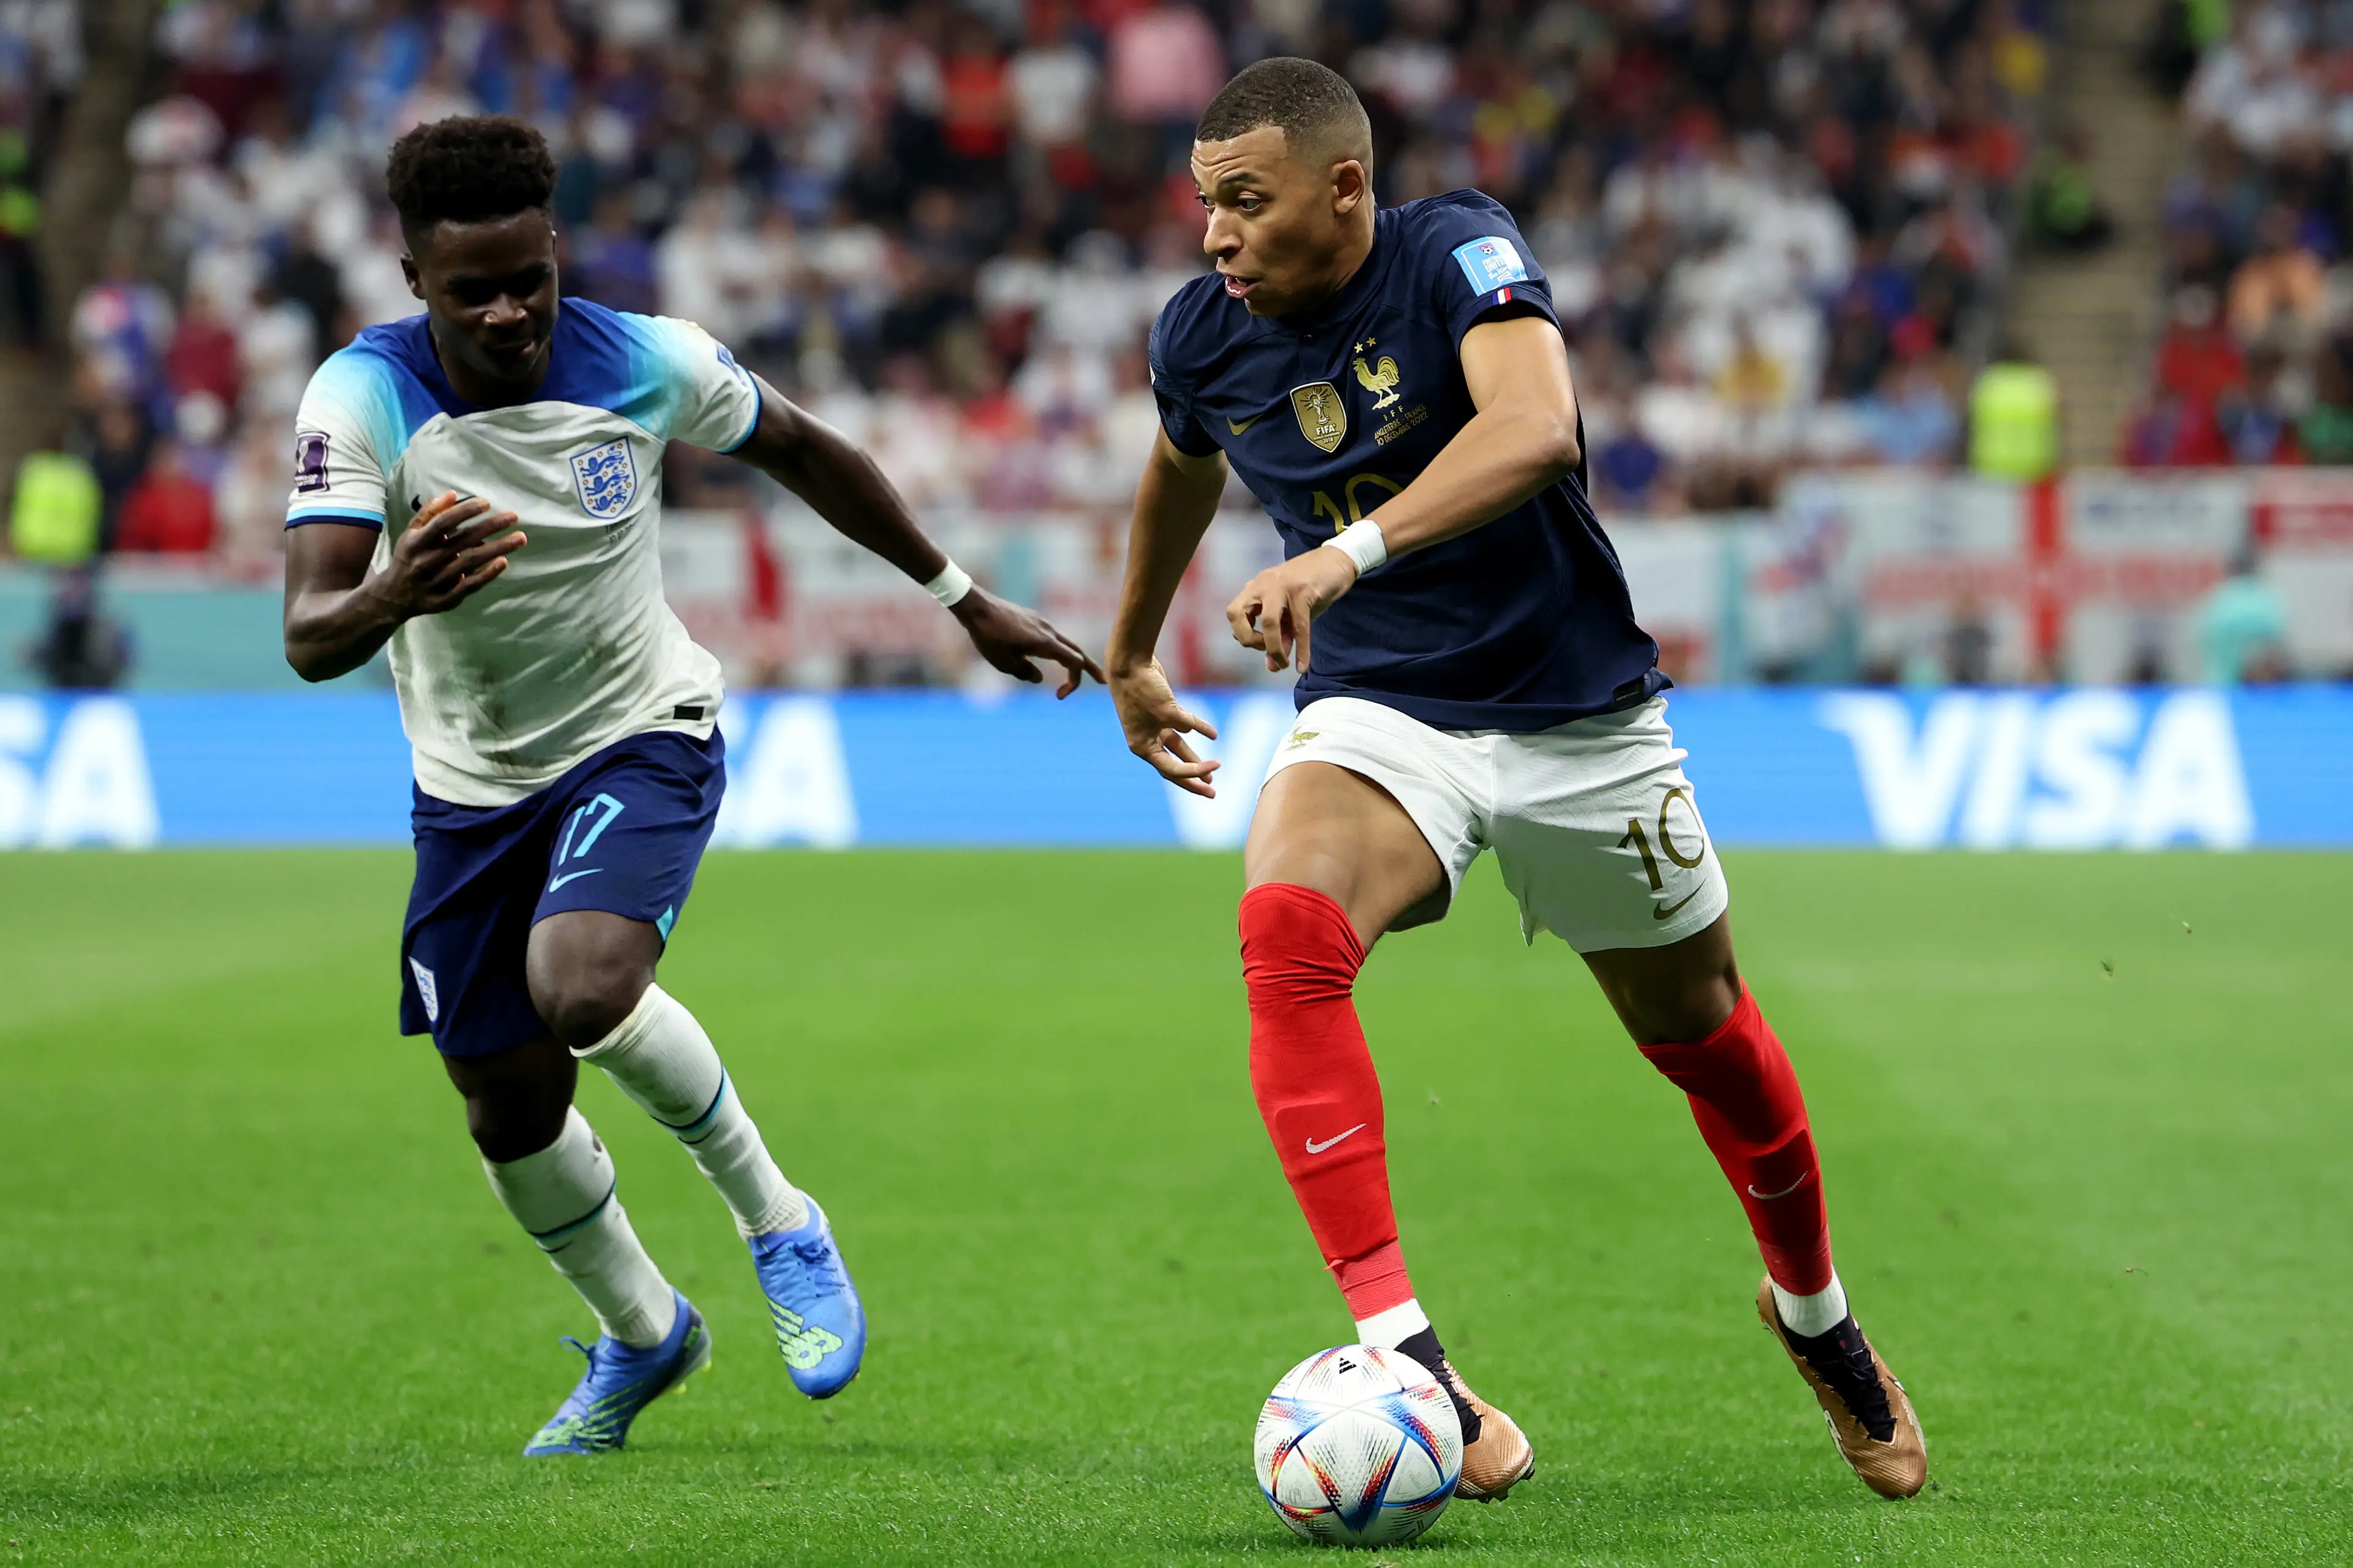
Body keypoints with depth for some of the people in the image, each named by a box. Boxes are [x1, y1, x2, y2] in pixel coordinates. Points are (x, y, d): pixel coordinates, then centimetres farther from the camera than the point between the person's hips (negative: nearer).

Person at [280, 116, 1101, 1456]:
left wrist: (969, 601, 11)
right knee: (508, 1110, 8)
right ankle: (641, 1335, 37)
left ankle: (779, 1224, -6)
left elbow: (808, 454, 4)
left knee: (582, 987, -31)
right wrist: (395, 598, -55)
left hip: (643, 734, -2)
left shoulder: (644, 362, -17)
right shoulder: (361, 399, -21)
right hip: (474, 782, 2)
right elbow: (309, 640, -31)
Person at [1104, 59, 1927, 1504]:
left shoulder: (1458, 253, -19)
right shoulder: (1201, 338, -4)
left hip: (1579, 714, -2)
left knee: (1698, 1028, 13)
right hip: (1377, 716, 2)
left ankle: (1815, 1314, 43)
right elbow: (1182, 476, 20)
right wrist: (1132, 658, 32)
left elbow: (1535, 429, -38)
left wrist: (1349, 550, -50)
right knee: (1288, 931, -30)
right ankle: (1403, 1355, -34)